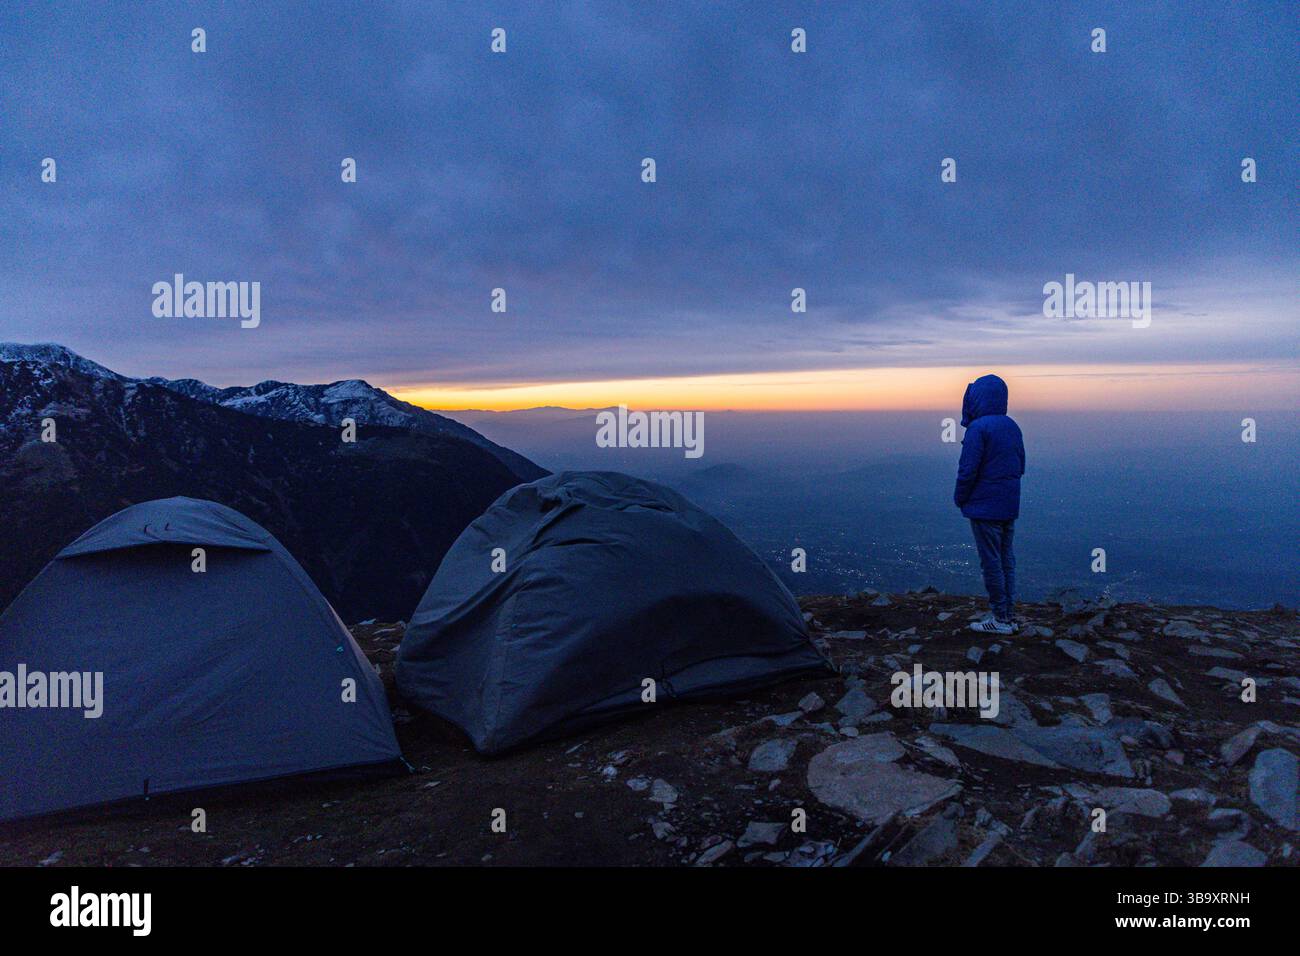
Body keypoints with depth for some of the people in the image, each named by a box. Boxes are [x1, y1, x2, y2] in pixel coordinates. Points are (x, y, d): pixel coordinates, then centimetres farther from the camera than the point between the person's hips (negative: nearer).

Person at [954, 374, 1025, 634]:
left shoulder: (978, 428, -16)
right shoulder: (1012, 426, 9)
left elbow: (968, 469, -17)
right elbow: (1020, 465, 15)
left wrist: (959, 497, -4)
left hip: (984, 506, -8)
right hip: (1010, 505, 8)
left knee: (991, 562, 0)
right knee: (1007, 559, 13)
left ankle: (1000, 618, 5)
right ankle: (1009, 616, 18)